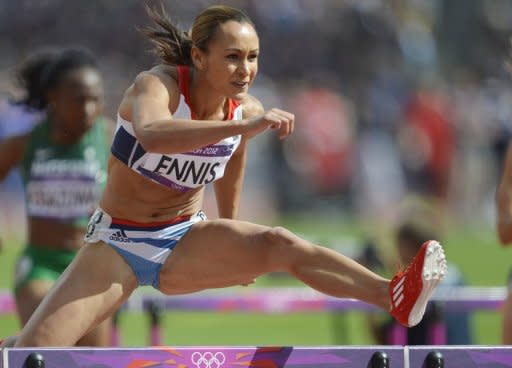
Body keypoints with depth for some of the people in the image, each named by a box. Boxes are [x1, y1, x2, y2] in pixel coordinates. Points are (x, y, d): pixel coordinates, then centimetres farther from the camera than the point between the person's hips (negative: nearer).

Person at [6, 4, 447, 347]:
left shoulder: (247, 111, -5)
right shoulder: (156, 85, -22)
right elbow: (151, 135, -47)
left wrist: (232, 253, 27)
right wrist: (243, 127, -55)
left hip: (185, 243, 3)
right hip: (116, 244, -3)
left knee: (280, 245, -24)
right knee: (34, 350, -21)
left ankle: (394, 297, -35)